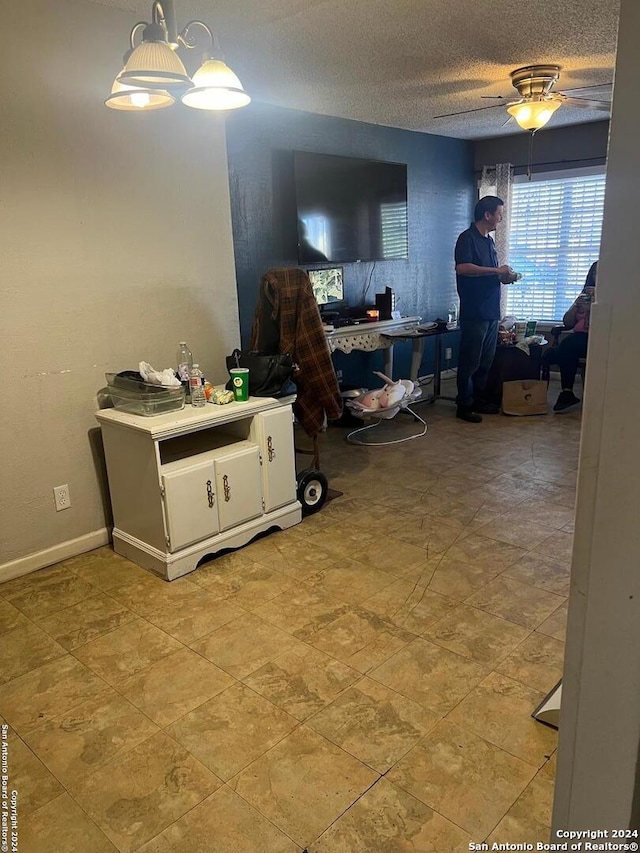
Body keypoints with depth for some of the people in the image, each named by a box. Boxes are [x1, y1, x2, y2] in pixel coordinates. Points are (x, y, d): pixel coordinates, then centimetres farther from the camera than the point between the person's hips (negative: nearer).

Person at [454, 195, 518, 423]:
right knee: (470, 360, -3)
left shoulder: (489, 240, 18)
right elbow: (462, 267, -24)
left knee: (486, 359, 12)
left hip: (491, 310, 9)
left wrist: (504, 276, 6)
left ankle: (478, 399, 23)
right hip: (474, 312, -9)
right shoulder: (467, 238, -9)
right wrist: (496, 270, -19)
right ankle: (464, 405, 5)